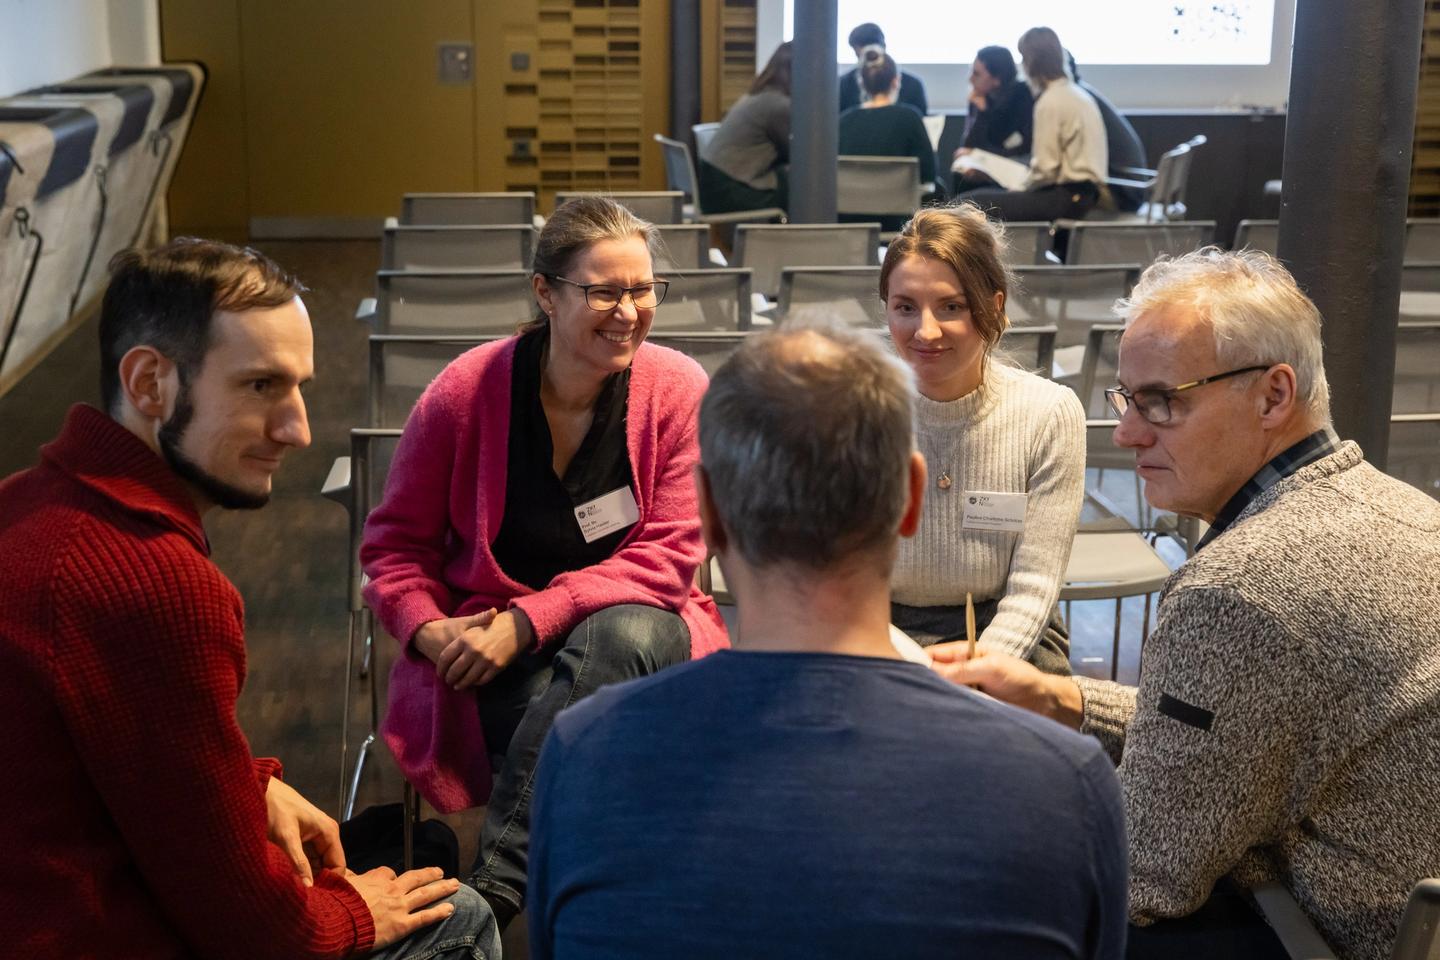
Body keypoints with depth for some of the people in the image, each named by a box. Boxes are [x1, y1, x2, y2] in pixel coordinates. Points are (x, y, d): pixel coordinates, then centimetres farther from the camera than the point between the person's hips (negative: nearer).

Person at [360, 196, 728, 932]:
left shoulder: (678, 390, -7)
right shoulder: (466, 390, -5)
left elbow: (667, 555, -11)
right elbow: (395, 542, 5)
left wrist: (527, 621, -20)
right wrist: (429, 630, -16)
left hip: (633, 628, 1)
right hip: (489, 660, -1)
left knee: (625, 632, -35)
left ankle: (492, 887, -31)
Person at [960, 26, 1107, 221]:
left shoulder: (1051, 101, -13)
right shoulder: (1076, 93, 16)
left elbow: (1045, 167, -16)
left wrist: (1021, 187, 1)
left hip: (1068, 197, -10)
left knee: (969, 203, -14)